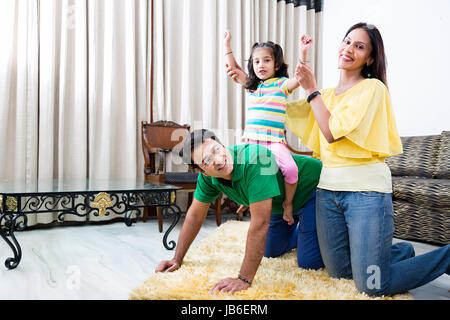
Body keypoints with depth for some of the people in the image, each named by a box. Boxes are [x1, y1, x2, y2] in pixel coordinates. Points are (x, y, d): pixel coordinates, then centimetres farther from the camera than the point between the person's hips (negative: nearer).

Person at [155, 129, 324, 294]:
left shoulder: (255, 159, -42)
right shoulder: (207, 176, -19)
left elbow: (260, 223, -43)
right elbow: (195, 216, -4)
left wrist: (244, 279, -40)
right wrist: (177, 260, -1)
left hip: (310, 189, -6)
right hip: (280, 203, 7)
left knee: (309, 263, -11)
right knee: (272, 253, 19)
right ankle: (300, 232, 45)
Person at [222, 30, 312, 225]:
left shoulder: (282, 84, 3)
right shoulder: (252, 85, 17)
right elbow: (234, 68, 20)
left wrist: (303, 54, -25)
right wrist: (227, 45, 20)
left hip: (274, 141, -5)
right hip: (251, 141, 5)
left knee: (290, 169, -28)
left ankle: (288, 203, -2)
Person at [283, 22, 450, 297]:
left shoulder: (373, 88, -5)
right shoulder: (328, 94, 15)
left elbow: (334, 133, -14)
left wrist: (312, 90, -8)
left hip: (366, 189, -6)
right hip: (328, 188, 7)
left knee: (372, 286, -6)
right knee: (339, 272, 11)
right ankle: (404, 251, 34)